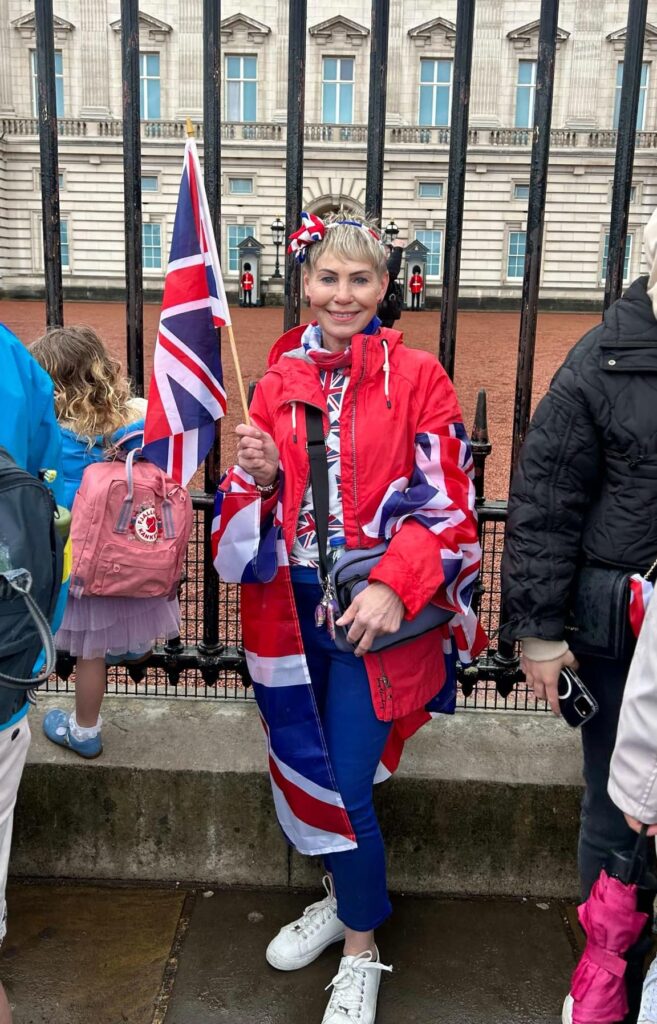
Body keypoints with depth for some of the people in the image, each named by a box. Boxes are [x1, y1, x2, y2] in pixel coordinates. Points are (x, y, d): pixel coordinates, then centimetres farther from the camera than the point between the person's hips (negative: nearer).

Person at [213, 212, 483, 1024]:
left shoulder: (416, 378, -5)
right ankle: (342, 898, 44)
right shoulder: (278, 382, 7)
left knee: (347, 787, -2)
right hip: (292, 606, 5)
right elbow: (258, 506, 13)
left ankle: (361, 951, 25)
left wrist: (394, 589, -23)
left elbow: (445, 502, -9)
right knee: (306, 769, 15)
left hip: (377, 614, -4)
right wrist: (258, 475, -10)